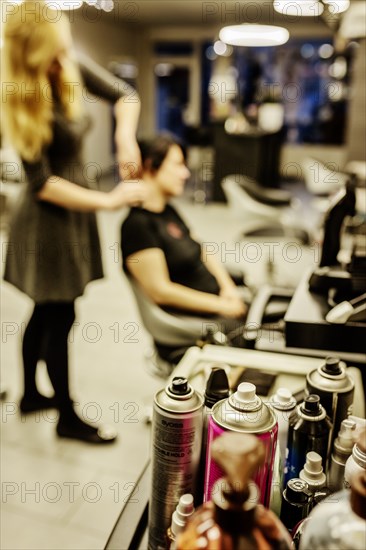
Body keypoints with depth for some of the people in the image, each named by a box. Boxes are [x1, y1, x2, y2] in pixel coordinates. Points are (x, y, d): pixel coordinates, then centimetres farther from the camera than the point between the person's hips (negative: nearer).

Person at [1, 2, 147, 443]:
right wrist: (109, 201, -20)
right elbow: (42, 183, -20)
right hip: (48, 223, -7)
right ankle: (68, 418, 24)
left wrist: (125, 136, -12)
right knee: (60, 319, 4)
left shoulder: (74, 71, -1)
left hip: (72, 216, 7)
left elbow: (125, 96, 8)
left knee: (46, 313, 19)